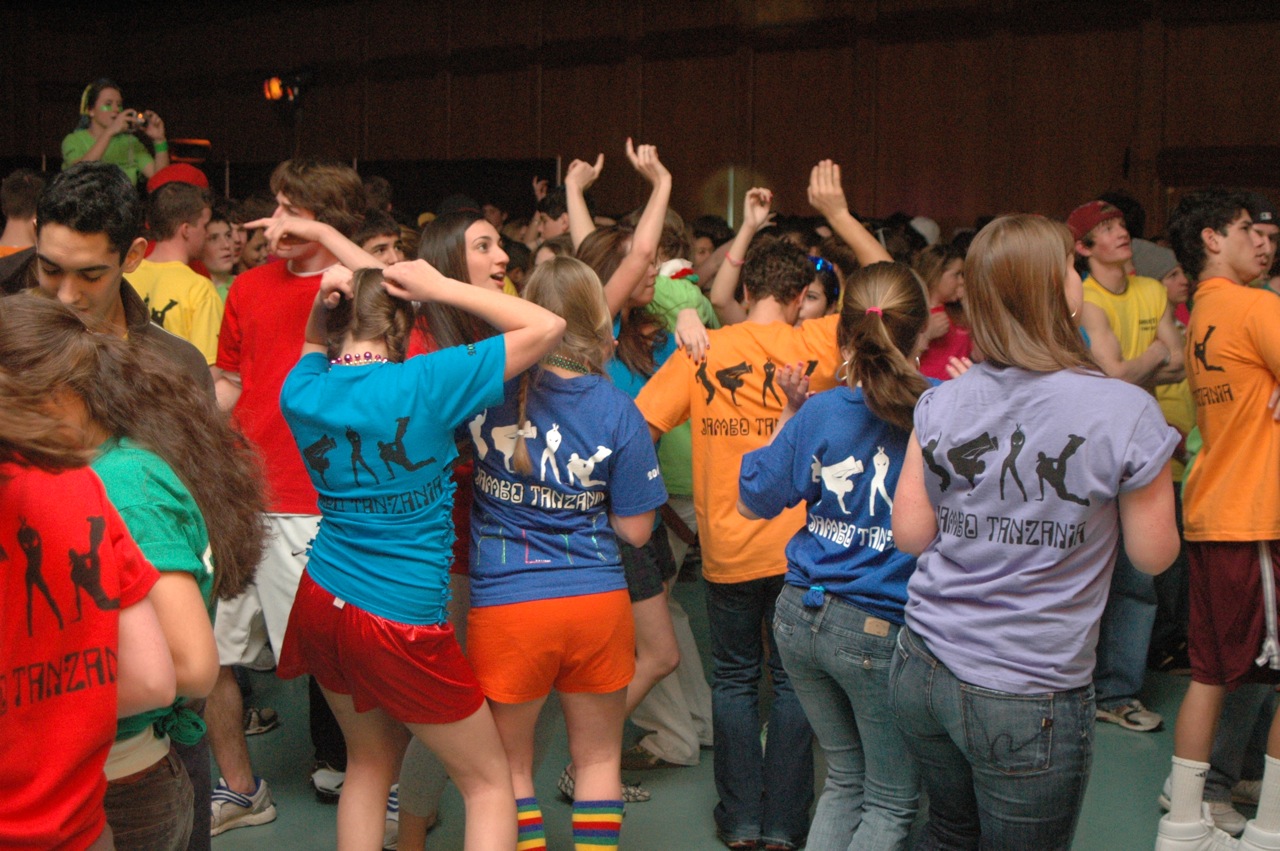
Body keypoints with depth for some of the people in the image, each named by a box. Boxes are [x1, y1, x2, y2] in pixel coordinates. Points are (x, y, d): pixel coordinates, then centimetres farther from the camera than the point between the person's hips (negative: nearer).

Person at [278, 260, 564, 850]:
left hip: (321, 602, 6)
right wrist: (440, 287, -11)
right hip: (400, 618, -6)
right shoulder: (425, 383, -18)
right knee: (490, 783, 10)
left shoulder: (301, 393, -3)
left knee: (370, 760, 24)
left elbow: (315, 352, 23)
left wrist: (321, 305, 2)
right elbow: (546, 326, -12)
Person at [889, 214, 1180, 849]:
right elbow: (1154, 554, -5)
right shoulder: (1126, 414, -15)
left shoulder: (942, 404, -4)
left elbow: (910, 533, 2)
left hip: (923, 673, 4)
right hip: (1030, 700, -4)